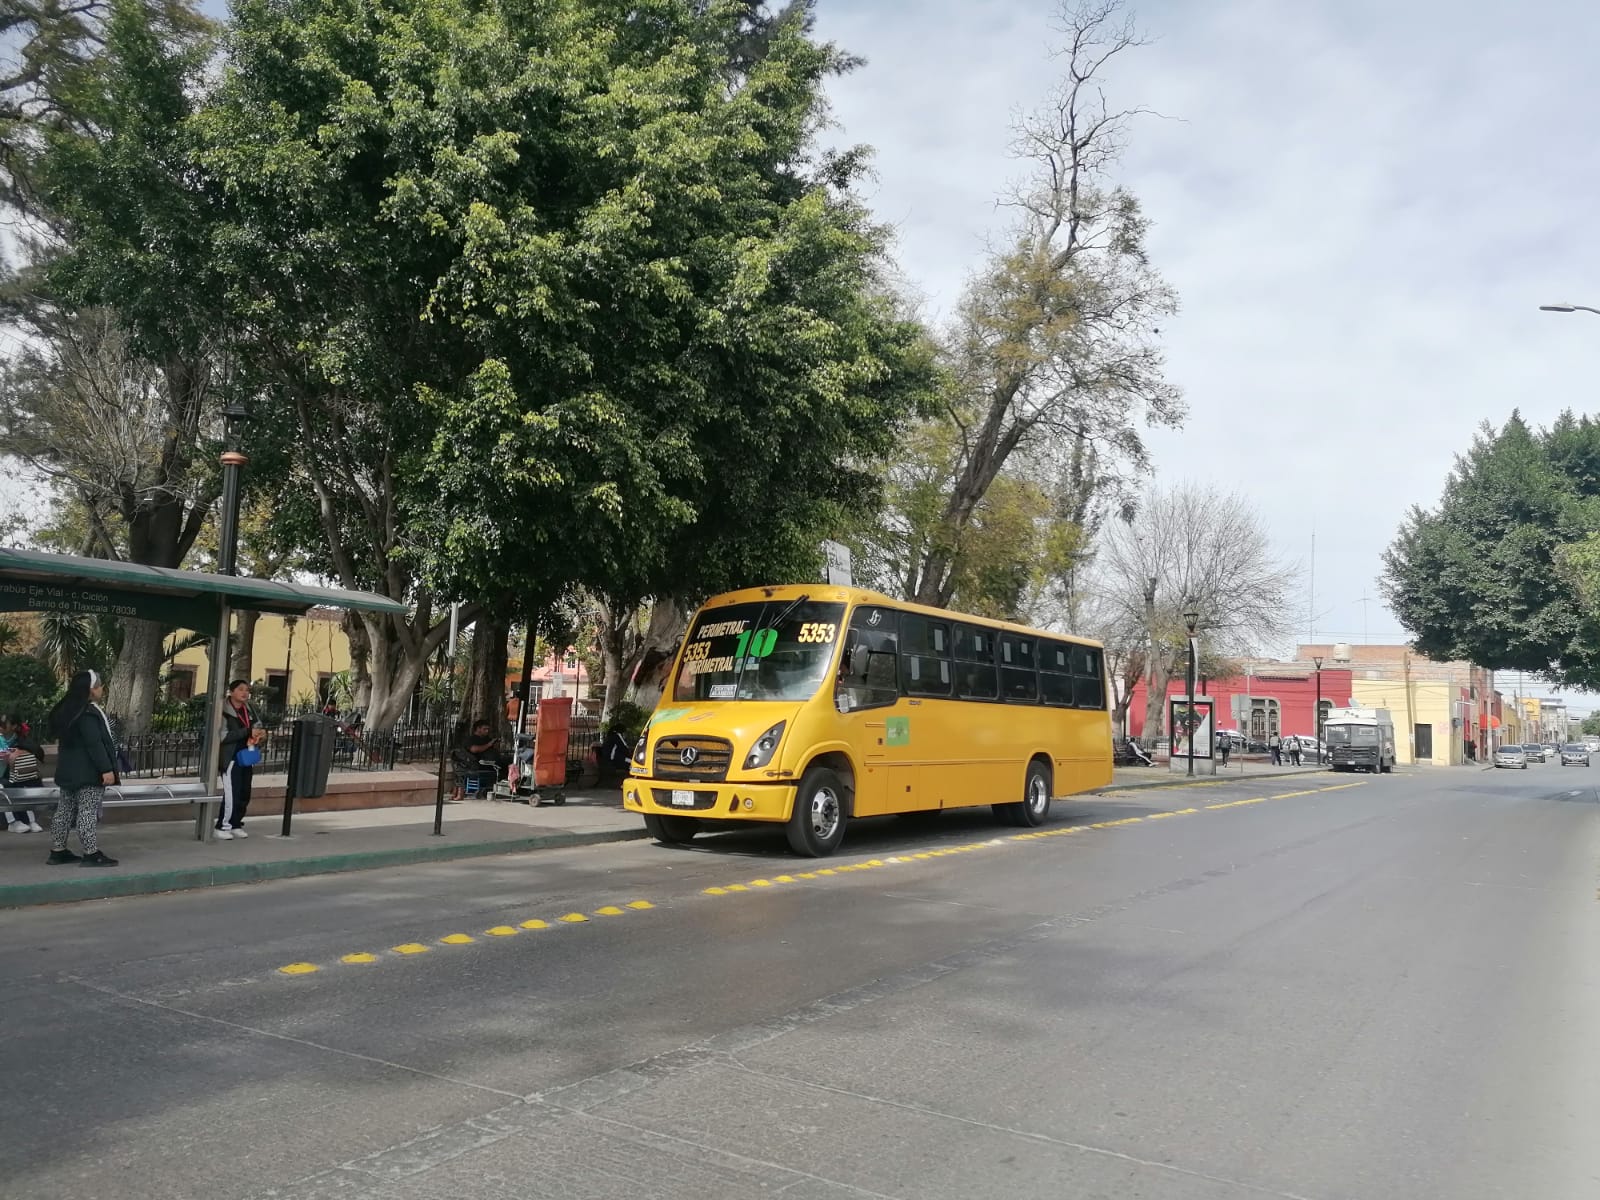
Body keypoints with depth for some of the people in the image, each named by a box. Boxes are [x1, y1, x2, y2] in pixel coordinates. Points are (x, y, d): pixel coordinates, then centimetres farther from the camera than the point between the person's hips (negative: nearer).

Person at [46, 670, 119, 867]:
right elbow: (94, 743, -24)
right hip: (88, 772, -10)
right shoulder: (88, 713, -20)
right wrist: (106, 769, -22)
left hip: (69, 770, 10)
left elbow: (62, 738, 19)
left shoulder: (67, 710, 11)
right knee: (88, 811, -8)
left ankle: (57, 851, 18)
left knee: (66, 809, 13)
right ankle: (92, 853, -7)